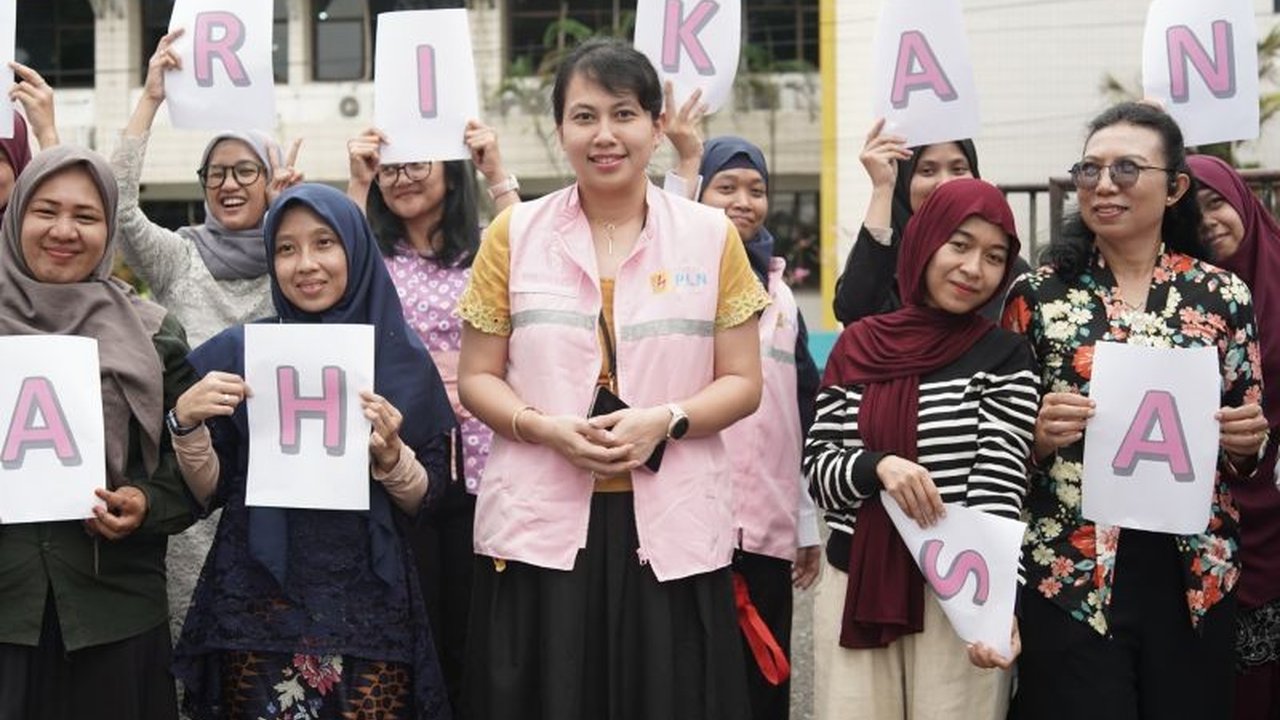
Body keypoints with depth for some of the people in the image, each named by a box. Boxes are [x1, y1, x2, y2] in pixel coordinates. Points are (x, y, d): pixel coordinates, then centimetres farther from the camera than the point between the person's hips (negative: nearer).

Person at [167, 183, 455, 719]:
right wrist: (186, 422, -14)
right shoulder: (237, 351, 1)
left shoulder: (403, 359, 1)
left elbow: (424, 501, 4)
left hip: (368, 606, 0)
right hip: (256, 602, 0)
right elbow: (209, 492, 2)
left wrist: (390, 455, -15)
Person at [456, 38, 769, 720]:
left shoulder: (711, 235, 4)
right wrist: (546, 428, -13)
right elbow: (476, 378, 6)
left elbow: (743, 383, 4)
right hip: (538, 524, 0)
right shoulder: (513, 234, 4)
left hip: (672, 528, 0)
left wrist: (665, 421, -14)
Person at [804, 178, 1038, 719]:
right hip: (854, 590, 2)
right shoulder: (858, 346, 6)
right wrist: (877, 465, -16)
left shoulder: (1005, 357, -2)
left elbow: (999, 490, -11)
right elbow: (817, 470, 5)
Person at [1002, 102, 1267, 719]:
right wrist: (1038, 435, -15)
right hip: (1069, 574, -1)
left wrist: (1247, 442, -9)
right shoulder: (1038, 294, 1)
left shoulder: (1224, 296, 5)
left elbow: (1244, 452, 13)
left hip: (1194, 575, 2)